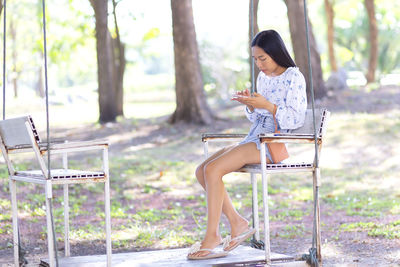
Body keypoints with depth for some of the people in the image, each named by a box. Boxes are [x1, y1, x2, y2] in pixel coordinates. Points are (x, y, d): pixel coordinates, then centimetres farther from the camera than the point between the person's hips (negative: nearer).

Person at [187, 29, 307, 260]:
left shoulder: (294, 77, -7)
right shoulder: (263, 78, 18)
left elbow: (296, 120, -13)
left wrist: (268, 105, -22)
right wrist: (250, 105, 2)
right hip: (256, 138, 9)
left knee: (213, 170, -23)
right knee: (202, 170, -6)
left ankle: (212, 235, -15)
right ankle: (237, 223, -2)